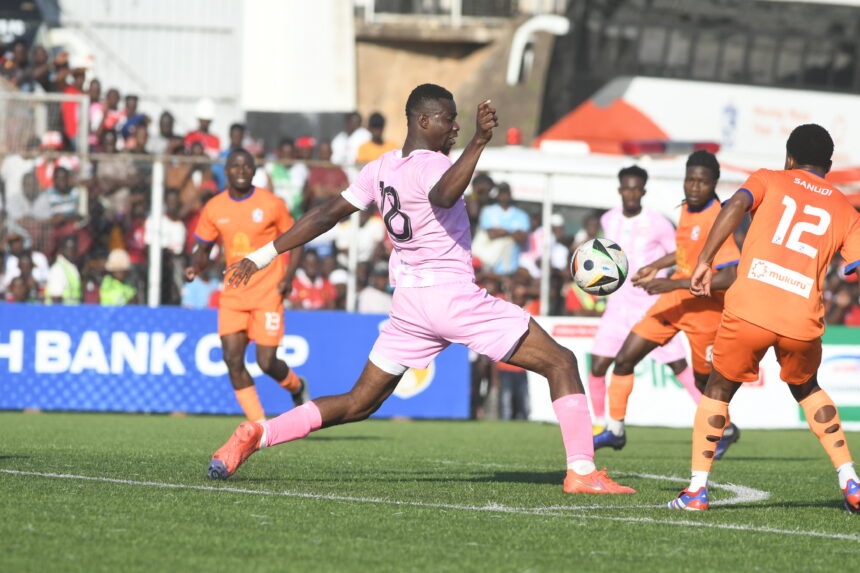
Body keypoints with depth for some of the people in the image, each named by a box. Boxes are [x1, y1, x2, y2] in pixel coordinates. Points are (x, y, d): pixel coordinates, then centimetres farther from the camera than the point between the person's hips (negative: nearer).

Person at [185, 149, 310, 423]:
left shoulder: (271, 205, -5)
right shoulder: (214, 209, 3)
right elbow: (203, 249, 14)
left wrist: (288, 276, -11)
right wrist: (195, 267, -8)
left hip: (267, 293, -3)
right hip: (233, 295, 3)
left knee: (266, 362, -8)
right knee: (232, 359, -10)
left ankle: (297, 387, 28)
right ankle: (259, 425, 2)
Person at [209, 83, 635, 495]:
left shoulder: (380, 168, 9)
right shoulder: (431, 164, -14)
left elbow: (325, 216, 13)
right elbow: (443, 195, -39)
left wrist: (261, 257, 19)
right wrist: (477, 144, -46)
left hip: (408, 303, 8)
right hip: (454, 296, -8)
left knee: (358, 404, 16)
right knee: (560, 363, -2)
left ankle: (258, 434, 4)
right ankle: (581, 471, -12)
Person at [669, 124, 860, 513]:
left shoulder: (770, 181, 15)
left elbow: (735, 206, -6)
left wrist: (704, 261, -7)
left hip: (749, 310, -2)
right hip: (803, 321, 2)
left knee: (718, 390, 19)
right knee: (807, 390, 30)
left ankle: (697, 489, 9)